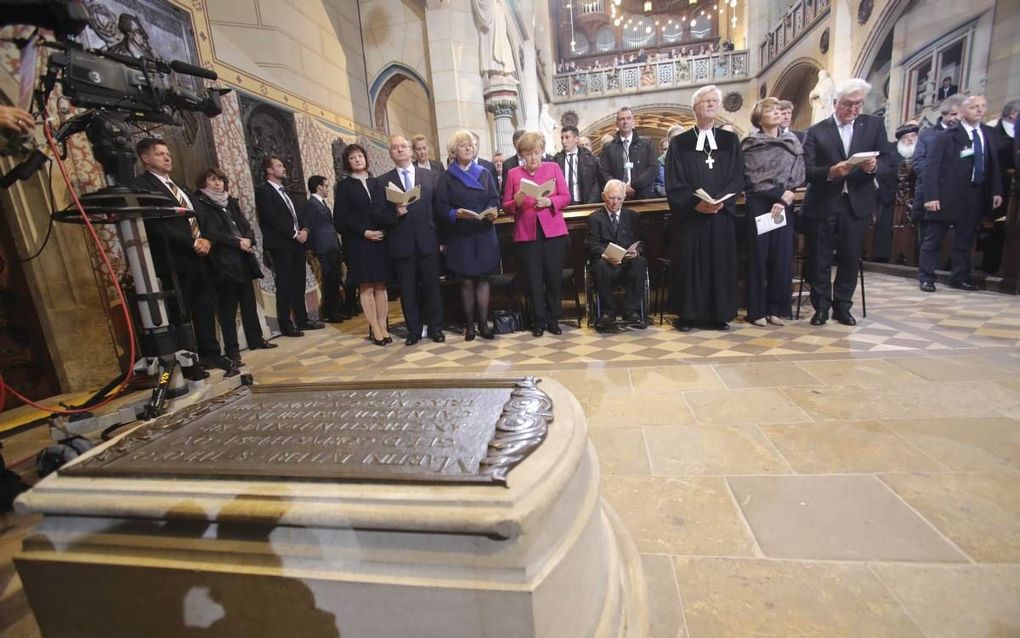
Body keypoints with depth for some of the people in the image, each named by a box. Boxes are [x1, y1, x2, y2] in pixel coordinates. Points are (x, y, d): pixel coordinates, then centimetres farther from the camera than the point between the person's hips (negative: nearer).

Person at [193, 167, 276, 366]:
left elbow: (246, 225, 13)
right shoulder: (199, 204, -2)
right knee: (228, 307, -3)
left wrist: (248, 240, -8)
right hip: (223, 262, -6)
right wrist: (238, 242, -15)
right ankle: (232, 350, 3)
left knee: (249, 302, 11)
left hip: (243, 259, 6)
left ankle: (255, 339, 21)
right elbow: (209, 234, -11)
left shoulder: (231, 202, 17)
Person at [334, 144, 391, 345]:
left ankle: (383, 326, 7)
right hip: (358, 242, -3)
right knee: (366, 287, -2)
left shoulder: (377, 183, 15)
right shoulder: (344, 185, 4)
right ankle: (375, 329, 4)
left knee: (381, 285, 3)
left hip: (381, 240, 3)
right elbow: (340, 218, -3)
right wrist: (364, 232, -13)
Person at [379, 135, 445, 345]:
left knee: (432, 286, 5)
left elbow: (438, 208, 6)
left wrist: (442, 237, 1)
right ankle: (414, 330, 16)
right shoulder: (384, 181, 7)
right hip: (401, 243, 0)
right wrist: (396, 214, -17)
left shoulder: (430, 176, 9)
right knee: (407, 290, 5)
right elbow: (381, 215, 3)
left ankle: (435, 328, 16)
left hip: (427, 241, 0)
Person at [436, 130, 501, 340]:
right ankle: (469, 325, 11)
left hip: (484, 234, 2)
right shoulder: (446, 177, 5)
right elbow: (441, 206, -3)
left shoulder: (484, 173, 12)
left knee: (483, 278, 1)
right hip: (460, 236, -2)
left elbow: (495, 199, 7)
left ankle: (483, 323, 7)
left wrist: (493, 211, -15)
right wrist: (456, 213, -22)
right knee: (466, 281, 1)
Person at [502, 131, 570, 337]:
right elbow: (506, 206, 4)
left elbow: (566, 197, 3)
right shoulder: (513, 174, 7)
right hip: (526, 232, 0)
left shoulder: (553, 168, 8)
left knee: (554, 277, 3)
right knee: (534, 279, 1)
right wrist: (517, 201, -16)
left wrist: (549, 202, -15)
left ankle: (553, 320, 16)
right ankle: (539, 321, 14)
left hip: (553, 230, 1)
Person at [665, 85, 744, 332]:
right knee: (689, 263, -2)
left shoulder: (730, 141, 11)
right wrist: (695, 203, -16)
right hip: (689, 215, -2)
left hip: (722, 214, 2)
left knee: (720, 263, 3)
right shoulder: (679, 143, 5)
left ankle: (719, 314, 12)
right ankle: (687, 314, 5)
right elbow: (673, 184, -3)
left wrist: (720, 200, -14)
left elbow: (737, 178, 4)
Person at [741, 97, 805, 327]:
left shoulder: (792, 142, 12)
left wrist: (783, 201, -9)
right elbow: (750, 179, -7)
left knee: (782, 257, 2)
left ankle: (776, 308, 11)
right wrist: (780, 193, -13)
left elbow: (797, 177, 6)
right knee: (758, 257, -2)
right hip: (758, 206, -3)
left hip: (783, 206, 4)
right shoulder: (749, 145, 1)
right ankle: (757, 310, 4)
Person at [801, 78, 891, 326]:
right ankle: (821, 306, 15)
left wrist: (874, 166, -17)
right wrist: (831, 172, -24)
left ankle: (842, 306, 19)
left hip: (857, 204, 2)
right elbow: (808, 171, -6)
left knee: (850, 258, 7)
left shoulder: (874, 125, 9)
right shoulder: (816, 131, 2)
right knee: (820, 259, 3)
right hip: (823, 204, -2)